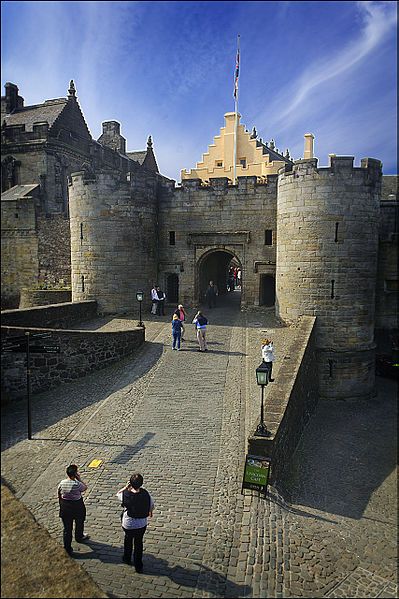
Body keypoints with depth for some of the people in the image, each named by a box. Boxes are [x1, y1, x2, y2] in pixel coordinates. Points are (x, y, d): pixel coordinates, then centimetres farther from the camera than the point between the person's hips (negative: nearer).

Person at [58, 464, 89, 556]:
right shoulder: (77, 484, -27)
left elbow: (59, 495, 1)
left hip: (65, 508, 3)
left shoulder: (62, 483, -14)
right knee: (79, 523, 26)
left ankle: (67, 548, 22)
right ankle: (79, 537, 50)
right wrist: (79, 479, -15)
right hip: (77, 507, -3)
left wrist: (61, 505, 17)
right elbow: (85, 487, -8)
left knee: (67, 528, 15)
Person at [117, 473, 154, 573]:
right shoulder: (146, 494, -23)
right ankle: (138, 566, 34)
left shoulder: (125, 495, -26)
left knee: (128, 540, 29)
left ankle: (127, 558, 51)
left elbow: (118, 494, -2)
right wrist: (150, 512, 16)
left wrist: (126, 487, -9)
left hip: (128, 524, 0)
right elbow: (152, 506, -4)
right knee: (139, 543, 22)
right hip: (142, 524, 0)